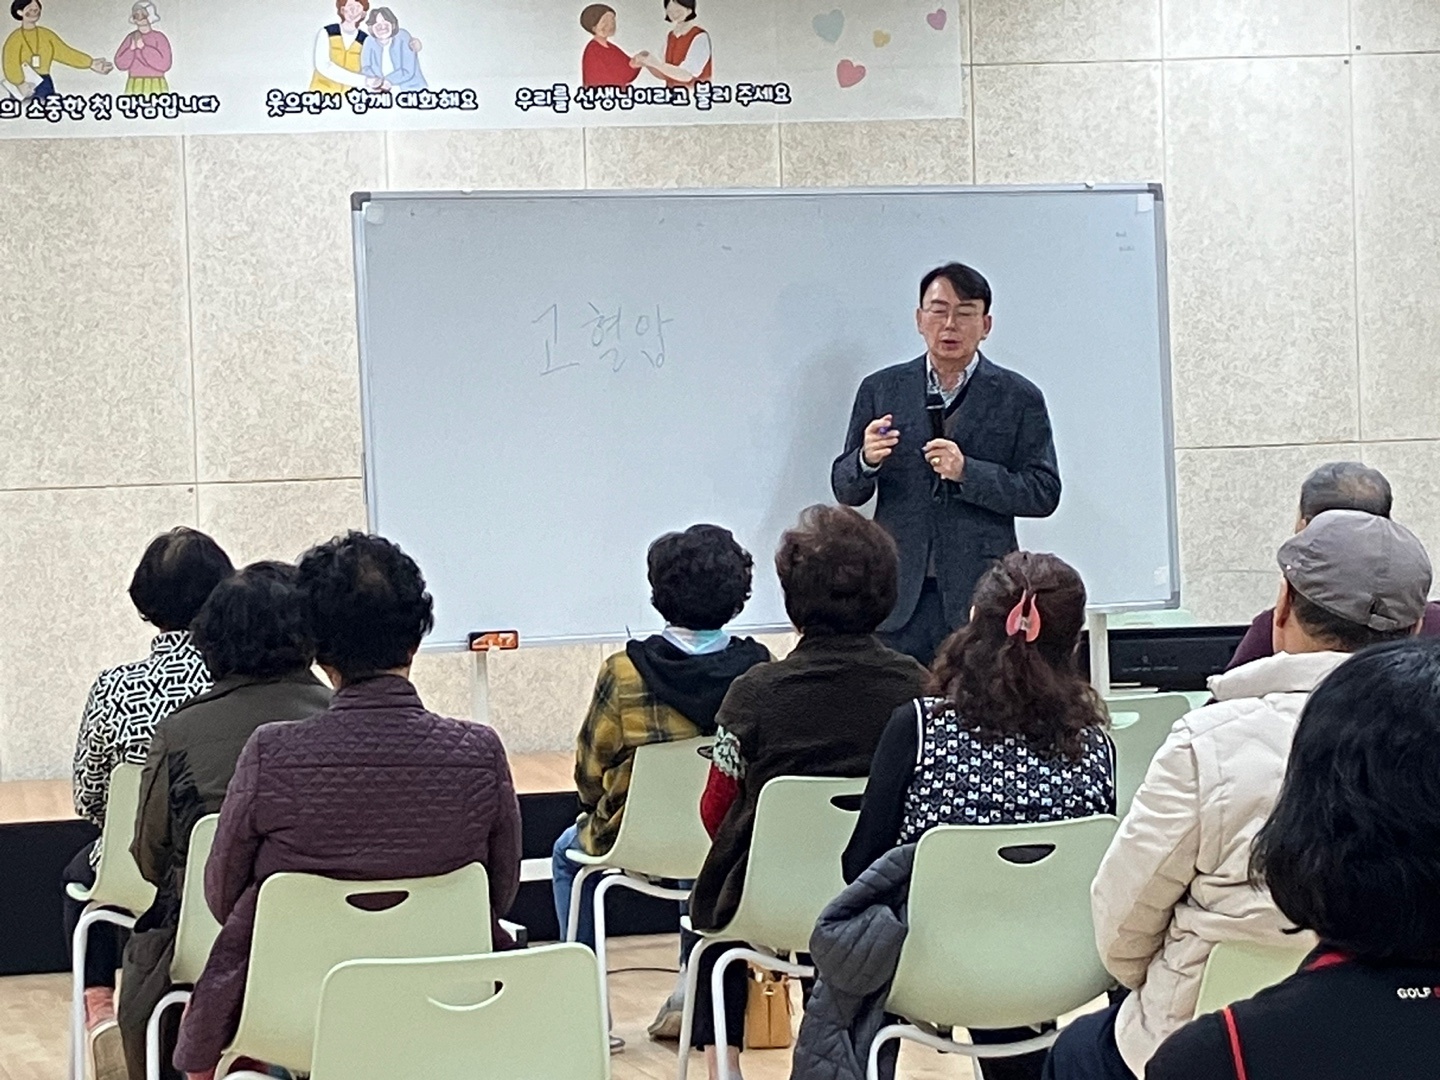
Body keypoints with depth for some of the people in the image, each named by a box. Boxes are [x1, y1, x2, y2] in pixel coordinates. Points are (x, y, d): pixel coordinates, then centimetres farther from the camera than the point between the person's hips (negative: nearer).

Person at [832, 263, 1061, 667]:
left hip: (981, 602, -1)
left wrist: (966, 472, -13)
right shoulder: (881, 390, 10)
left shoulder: (1019, 398, 6)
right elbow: (845, 490, 11)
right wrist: (867, 460, -12)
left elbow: (1044, 493, 0)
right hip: (899, 600, 1)